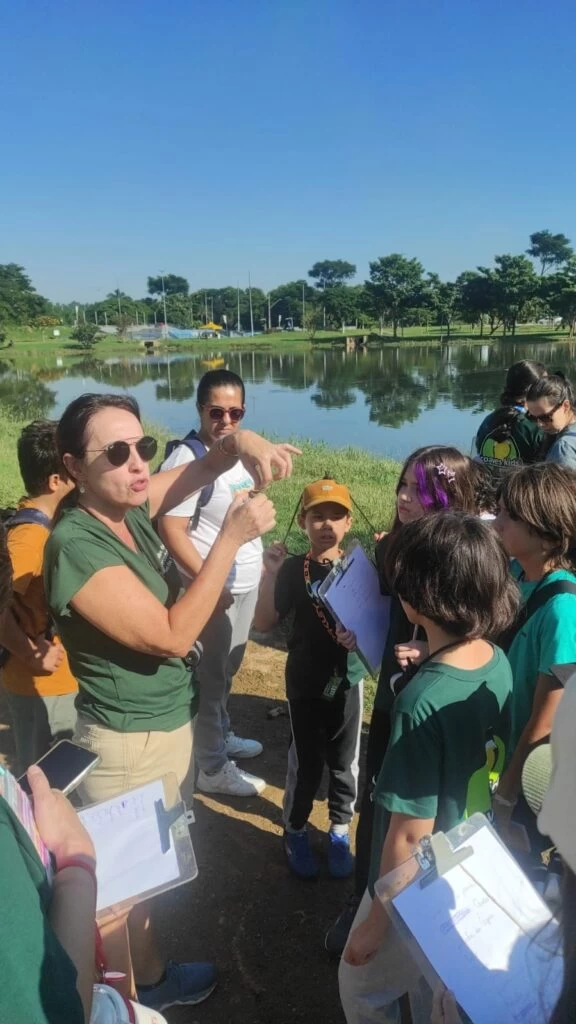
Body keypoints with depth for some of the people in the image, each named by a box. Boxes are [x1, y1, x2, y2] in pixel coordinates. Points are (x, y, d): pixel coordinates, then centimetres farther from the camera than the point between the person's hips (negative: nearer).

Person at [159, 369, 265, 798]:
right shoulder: (187, 459, -20)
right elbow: (171, 530, -23)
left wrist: (261, 556, 15)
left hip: (247, 580, 8)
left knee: (228, 669, 23)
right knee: (210, 675, 6)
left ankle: (222, 736, 42)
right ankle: (212, 767, 21)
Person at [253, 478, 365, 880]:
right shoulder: (294, 568, -9)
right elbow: (264, 623, -10)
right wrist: (271, 573, -22)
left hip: (348, 680, 1)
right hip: (305, 683, -1)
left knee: (345, 761, 15)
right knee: (306, 761, 12)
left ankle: (340, 830, 35)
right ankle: (296, 832, 32)